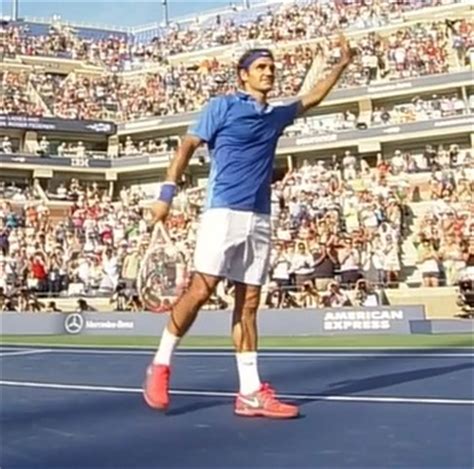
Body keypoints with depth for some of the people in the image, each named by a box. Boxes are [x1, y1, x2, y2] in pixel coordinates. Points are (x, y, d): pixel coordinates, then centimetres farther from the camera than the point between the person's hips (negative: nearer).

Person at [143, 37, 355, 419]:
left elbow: (311, 99, 37)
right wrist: (167, 193, -9)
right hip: (224, 212, -6)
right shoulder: (222, 106, 4)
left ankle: (251, 393, 4)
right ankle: (160, 365, 4)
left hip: (260, 218, 6)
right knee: (201, 290, -14)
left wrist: (343, 64, 38)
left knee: (249, 302, 3)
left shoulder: (277, 115, 20)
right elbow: (187, 147, 0)